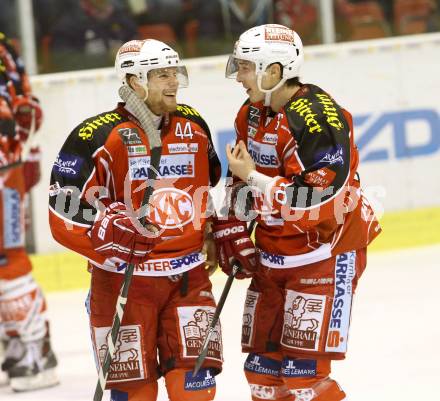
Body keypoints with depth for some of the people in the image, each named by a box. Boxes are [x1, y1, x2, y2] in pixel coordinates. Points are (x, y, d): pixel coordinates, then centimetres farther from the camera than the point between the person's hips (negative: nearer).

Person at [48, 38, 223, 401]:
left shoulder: (194, 127, 7)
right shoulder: (99, 136, -11)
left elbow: (215, 187, 24)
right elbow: (65, 209, -14)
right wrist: (109, 234, -27)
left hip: (188, 275, 4)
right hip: (124, 278, -4)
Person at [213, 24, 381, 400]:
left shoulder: (319, 119, -23)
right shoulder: (253, 114, 6)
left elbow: (318, 203, -28)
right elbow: (241, 178, 19)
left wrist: (253, 178, -23)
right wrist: (232, 232, 9)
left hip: (326, 253, -9)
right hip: (273, 253, 9)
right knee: (263, 367, 12)